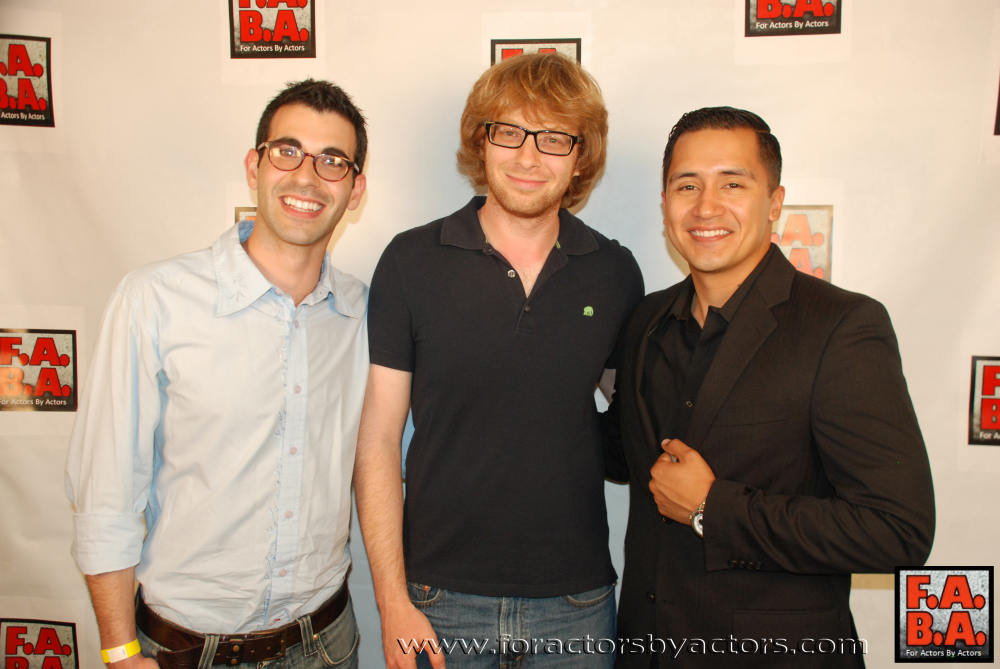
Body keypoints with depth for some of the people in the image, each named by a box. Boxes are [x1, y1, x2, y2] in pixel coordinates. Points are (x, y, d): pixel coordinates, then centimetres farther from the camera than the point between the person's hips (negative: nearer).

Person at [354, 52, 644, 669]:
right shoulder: (411, 261, -8)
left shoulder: (616, 272, -2)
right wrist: (392, 601, -8)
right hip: (441, 598, -1)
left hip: (577, 600, 2)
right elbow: (377, 440, -6)